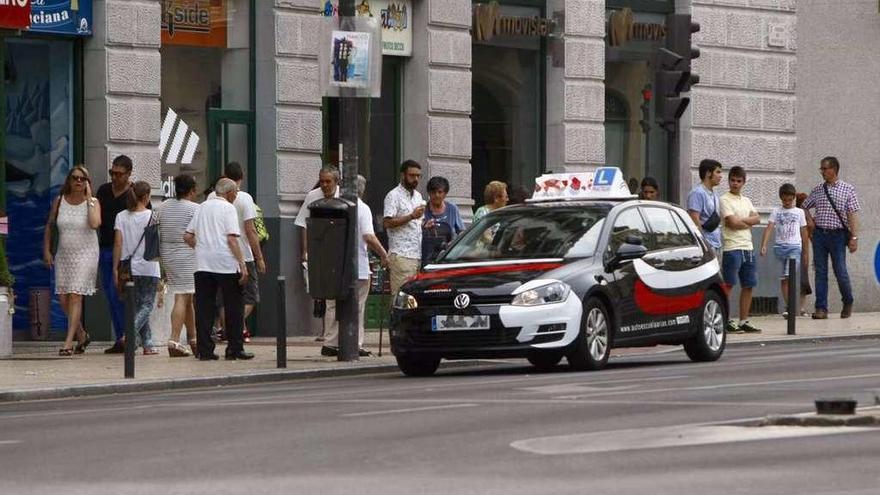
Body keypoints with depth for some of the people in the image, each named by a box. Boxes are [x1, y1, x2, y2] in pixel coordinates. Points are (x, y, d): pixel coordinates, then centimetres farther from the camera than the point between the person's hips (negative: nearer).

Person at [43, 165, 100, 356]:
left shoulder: (92, 203, -4)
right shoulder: (59, 201, 4)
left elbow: (94, 224, -24)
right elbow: (49, 226, 14)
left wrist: (88, 198, -17)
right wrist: (47, 250, 8)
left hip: (85, 254, -4)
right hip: (64, 254, 4)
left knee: (75, 296, -12)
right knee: (63, 297, 2)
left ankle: (69, 341, -11)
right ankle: (82, 335, 23)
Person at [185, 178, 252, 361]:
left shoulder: (202, 207, 14)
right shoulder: (228, 208, -3)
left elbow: (187, 237, 14)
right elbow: (232, 239, -11)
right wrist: (242, 264, -11)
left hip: (202, 264, 5)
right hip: (226, 263, -5)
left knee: (204, 308, 5)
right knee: (234, 307, 4)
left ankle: (205, 350, 1)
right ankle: (235, 349, 4)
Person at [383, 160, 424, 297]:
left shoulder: (418, 196, 21)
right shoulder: (394, 196, -4)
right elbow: (387, 223, -14)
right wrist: (412, 216, -17)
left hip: (418, 254, 8)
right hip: (401, 255, -8)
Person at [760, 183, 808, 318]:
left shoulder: (799, 212, 11)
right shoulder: (776, 211, 10)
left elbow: (803, 232, 14)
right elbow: (769, 228, 1)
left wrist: (805, 251, 13)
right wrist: (763, 245, -12)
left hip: (795, 247, -2)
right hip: (779, 246, 2)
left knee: (788, 276, -17)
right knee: (783, 278, 4)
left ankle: (789, 307, -20)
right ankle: (788, 305, 10)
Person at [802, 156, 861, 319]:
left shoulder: (847, 189, 2)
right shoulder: (817, 190, 11)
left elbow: (852, 215, -2)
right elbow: (804, 208, 22)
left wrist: (854, 237, -9)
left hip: (838, 234, -3)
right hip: (819, 234, 3)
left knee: (840, 271, -3)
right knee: (820, 272, 0)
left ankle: (848, 303, 21)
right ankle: (821, 309, 1)